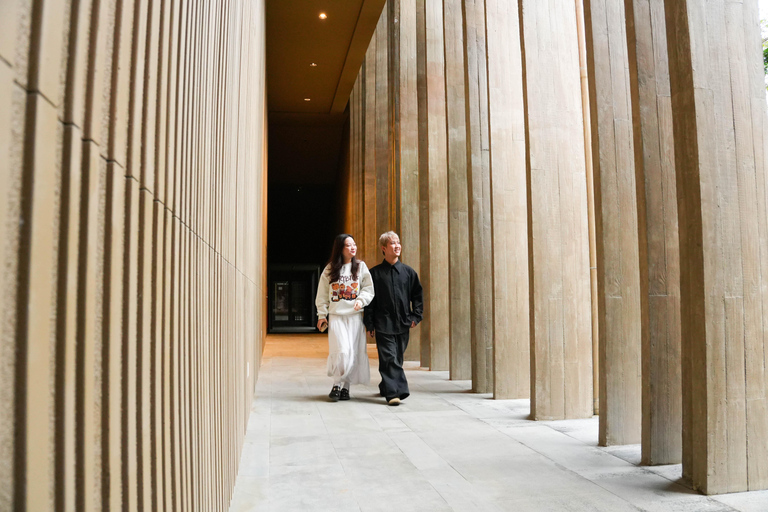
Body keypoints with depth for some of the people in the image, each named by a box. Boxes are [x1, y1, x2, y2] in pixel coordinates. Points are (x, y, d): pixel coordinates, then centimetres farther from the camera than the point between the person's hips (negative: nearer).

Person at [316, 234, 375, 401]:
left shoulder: (361, 266, 8)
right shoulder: (330, 269, 7)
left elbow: (369, 288, 6)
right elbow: (322, 294, 10)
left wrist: (361, 300, -13)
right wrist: (322, 315, 6)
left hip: (355, 315, 1)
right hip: (336, 315, -1)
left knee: (354, 352, 1)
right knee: (342, 350, -14)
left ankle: (345, 386, 16)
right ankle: (337, 384, 4)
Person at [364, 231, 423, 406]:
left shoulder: (409, 272, 8)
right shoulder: (375, 273, 1)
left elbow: (418, 295, 13)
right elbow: (369, 299, 2)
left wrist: (416, 316, 2)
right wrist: (369, 324, -2)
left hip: (403, 325, 3)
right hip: (383, 325, -3)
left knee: (397, 358, 11)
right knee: (389, 358, -11)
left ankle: (387, 387, 29)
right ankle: (394, 392, -10)